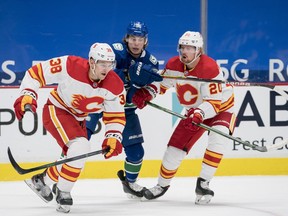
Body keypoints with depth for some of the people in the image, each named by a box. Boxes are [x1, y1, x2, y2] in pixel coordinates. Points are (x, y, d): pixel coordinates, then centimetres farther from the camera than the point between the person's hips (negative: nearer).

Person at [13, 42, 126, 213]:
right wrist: (27, 95, -32)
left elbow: (116, 116, -7)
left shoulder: (115, 86, -17)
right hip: (56, 111, -6)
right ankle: (63, 192, -10)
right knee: (80, 147, -26)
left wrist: (113, 137, -22)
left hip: (79, 119, 7)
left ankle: (42, 180, 35)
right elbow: (36, 73, -21)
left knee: (76, 158, 10)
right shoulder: (70, 66, -30)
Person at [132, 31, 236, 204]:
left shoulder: (209, 68, -33)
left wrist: (200, 113, -52)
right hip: (195, 111, 6)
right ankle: (162, 185, 24)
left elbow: (215, 102, -35)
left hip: (222, 107, -6)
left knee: (217, 138, -32)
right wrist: (146, 93, -14)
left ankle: (203, 184, -22)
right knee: (175, 146, 2)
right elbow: (161, 83, 4)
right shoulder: (174, 65, -15)